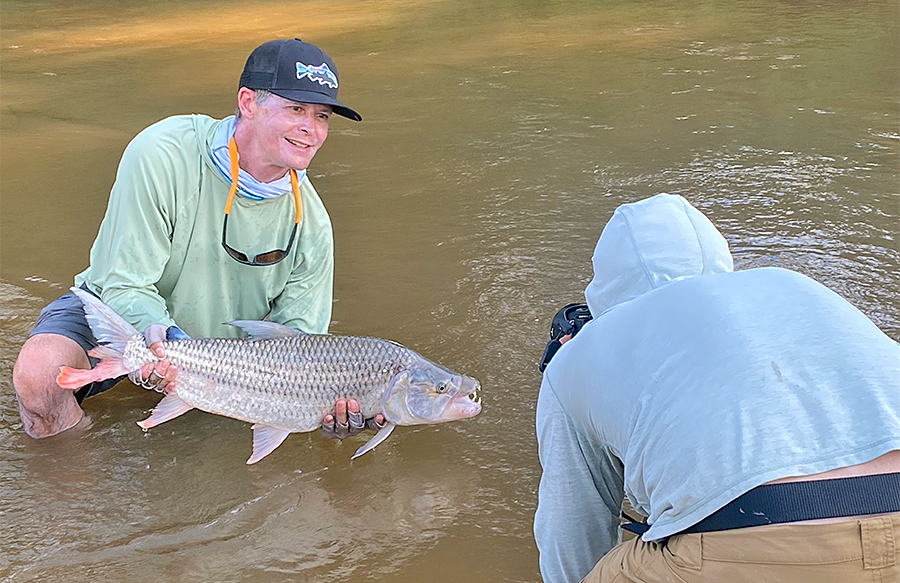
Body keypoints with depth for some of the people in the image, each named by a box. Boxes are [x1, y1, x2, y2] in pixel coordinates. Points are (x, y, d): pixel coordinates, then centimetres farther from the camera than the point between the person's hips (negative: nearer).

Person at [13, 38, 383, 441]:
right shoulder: (163, 155, -26)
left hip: (215, 346, 4)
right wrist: (160, 337, -46)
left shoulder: (310, 223, -14)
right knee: (38, 370, -31)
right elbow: (127, 286, -25)